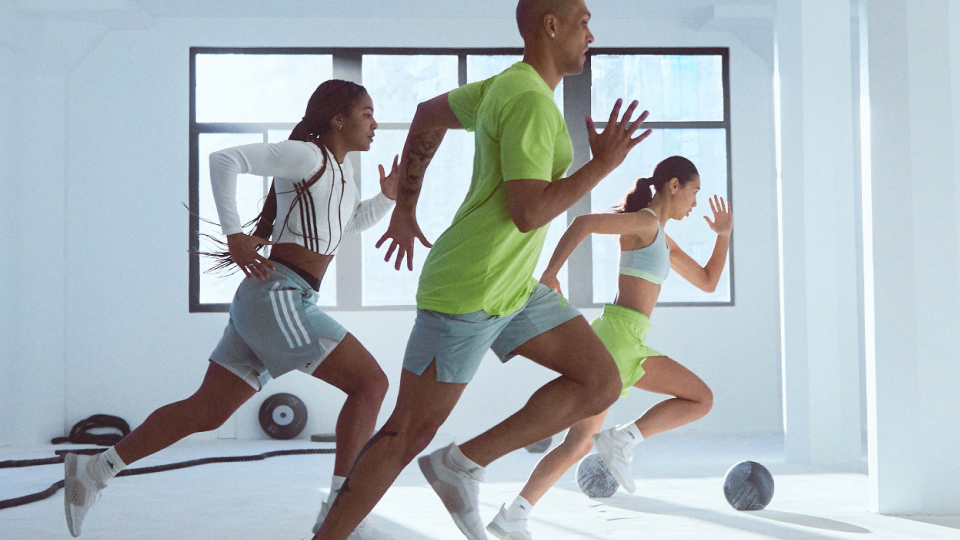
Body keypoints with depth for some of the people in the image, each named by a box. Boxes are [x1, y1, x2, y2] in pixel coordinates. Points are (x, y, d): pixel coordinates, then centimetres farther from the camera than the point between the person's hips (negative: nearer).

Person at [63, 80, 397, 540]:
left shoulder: (340, 168, 21)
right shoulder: (306, 155, -7)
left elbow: (356, 222, 36)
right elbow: (225, 159, -13)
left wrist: (388, 196, 17)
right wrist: (234, 235, -17)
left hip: (263, 302, 10)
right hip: (275, 297, -10)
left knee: (205, 412, 12)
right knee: (370, 381, -11)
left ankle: (93, 471, 19)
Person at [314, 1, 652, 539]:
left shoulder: (506, 86, 12)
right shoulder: (531, 101, -18)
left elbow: (428, 115, 24)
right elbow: (527, 213, -25)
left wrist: (405, 209, 27)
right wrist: (603, 164, -15)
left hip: (514, 289, 10)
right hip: (466, 291, -10)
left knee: (602, 382, 3)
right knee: (408, 435, -2)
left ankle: (464, 464, 1)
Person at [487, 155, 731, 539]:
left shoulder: (661, 239, 24)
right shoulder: (643, 221, -5)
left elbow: (707, 282, 28)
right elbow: (583, 223, -19)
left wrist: (724, 236, 19)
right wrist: (549, 274, -24)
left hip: (609, 338, 9)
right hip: (621, 335, -9)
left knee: (579, 445, 8)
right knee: (701, 399, -1)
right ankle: (623, 440, -9)